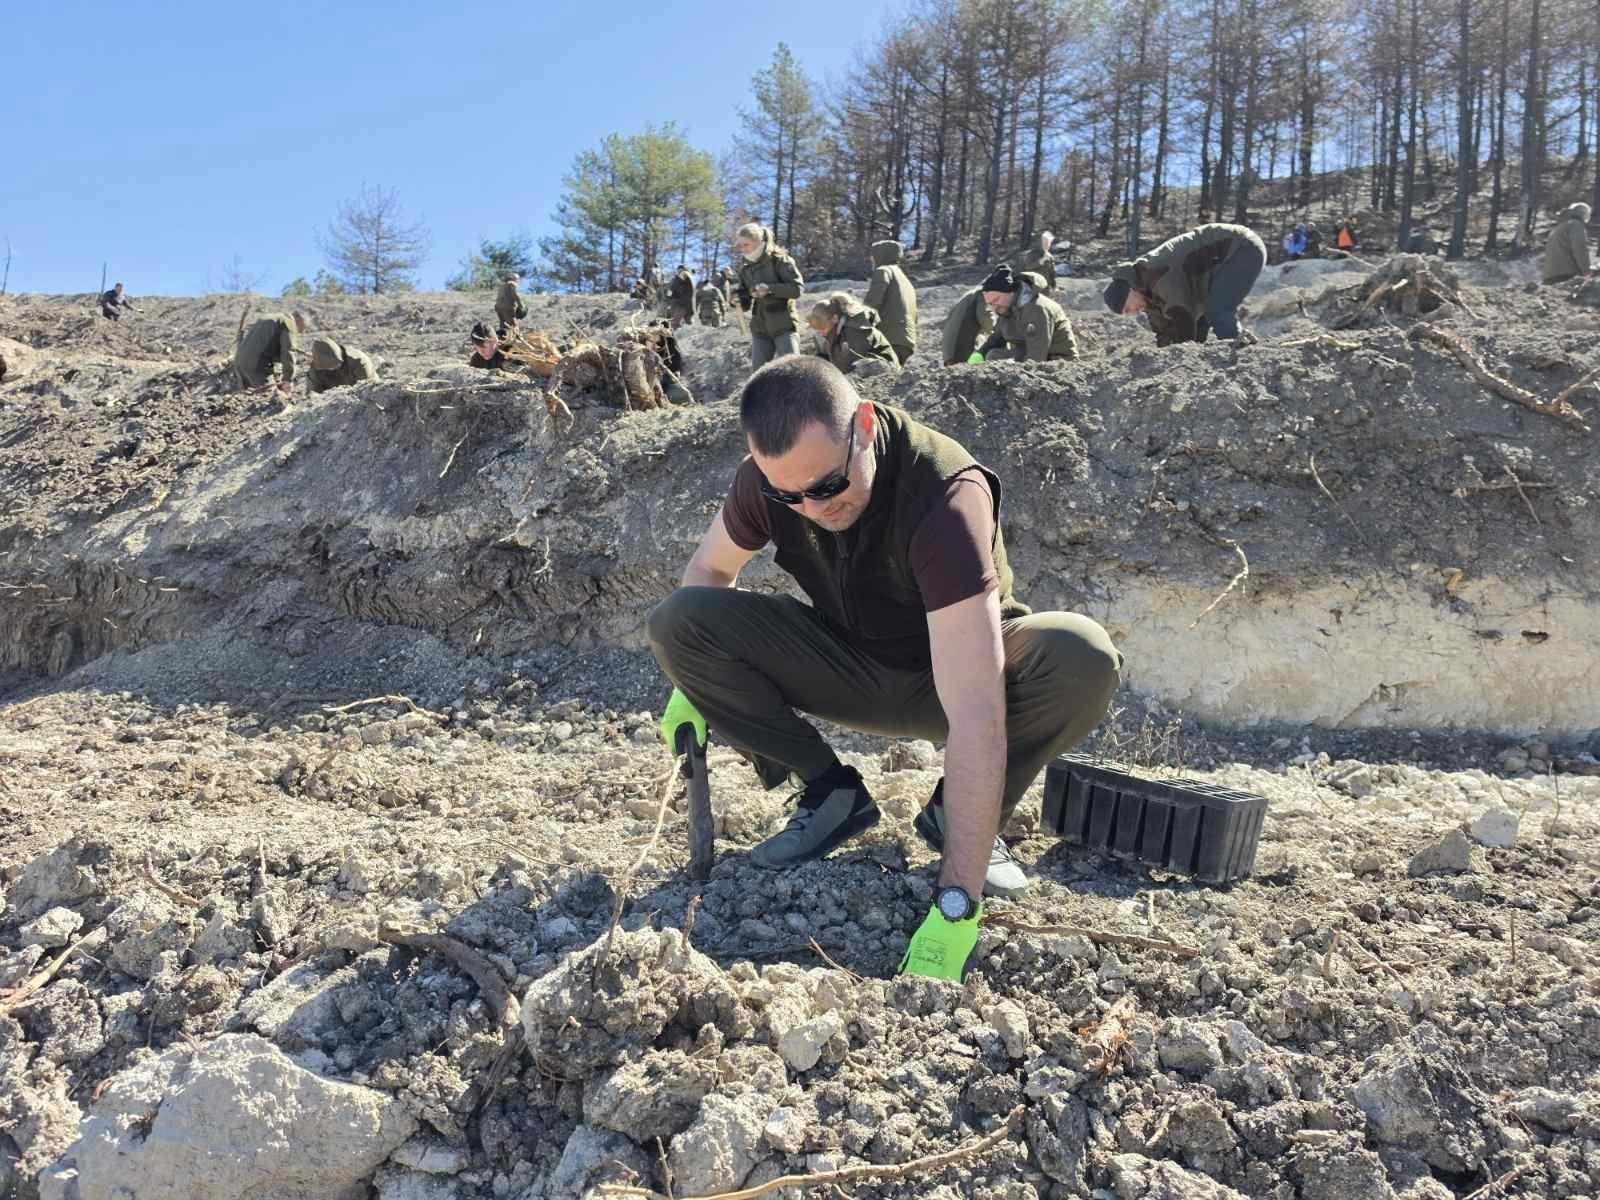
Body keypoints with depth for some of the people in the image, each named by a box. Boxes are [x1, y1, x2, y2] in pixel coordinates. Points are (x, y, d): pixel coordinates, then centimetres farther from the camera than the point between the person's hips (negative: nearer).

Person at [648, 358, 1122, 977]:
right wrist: (695, 680, -10)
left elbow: (975, 716, -42)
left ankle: (961, 814, -7)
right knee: (676, 619, -19)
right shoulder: (769, 477, -19)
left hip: (945, 674, -3)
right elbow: (708, 570, 5)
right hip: (847, 668, 4)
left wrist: (955, 905, -45)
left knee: (1082, 660, -35)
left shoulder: (945, 494, -36)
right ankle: (831, 793, -4)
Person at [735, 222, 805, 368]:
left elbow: (797, 288, -15)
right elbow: (746, 302, 14)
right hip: (760, 329, 6)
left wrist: (769, 288, -26)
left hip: (784, 326, -5)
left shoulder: (779, 259, -7)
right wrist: (739, 301, -10)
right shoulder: (745, 267, 9)